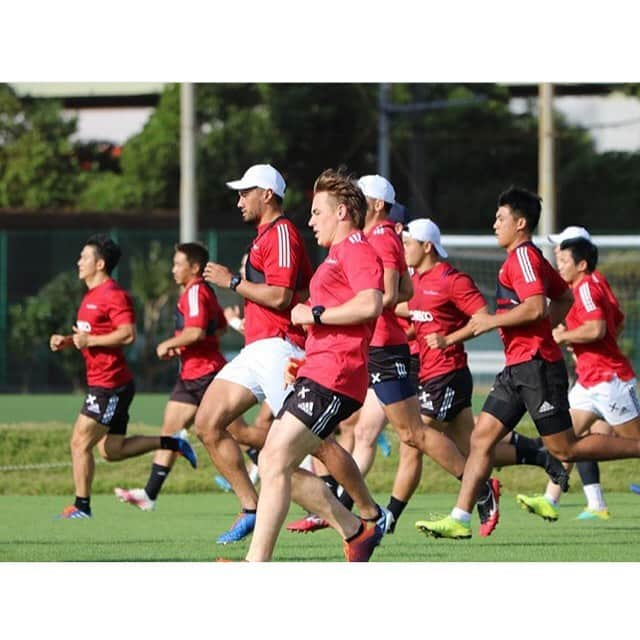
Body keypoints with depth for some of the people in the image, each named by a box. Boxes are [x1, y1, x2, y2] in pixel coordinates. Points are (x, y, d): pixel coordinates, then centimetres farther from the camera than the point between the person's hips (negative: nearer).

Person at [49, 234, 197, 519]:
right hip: (99, 382, 11)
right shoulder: (91, 295, 18)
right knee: (112, 450, 13)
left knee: (80, 442, -9)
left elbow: (127, 334, -23)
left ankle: (81, 506, -4)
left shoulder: (113, 295, -14)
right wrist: (67, 341, 10)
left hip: (109, 385, -10)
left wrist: (89, 340, -19)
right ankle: (173, 444, 19)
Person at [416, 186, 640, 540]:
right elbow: (565, 298, 30)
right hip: (518, 367, 10)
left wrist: (493, 321, -16)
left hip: (536, 366, -10)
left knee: (565, 448, -6)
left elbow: (536, 307, -25)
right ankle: (460, 519, 0)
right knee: (482, 437, 3)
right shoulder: (531, 258, 18)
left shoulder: (523, 256, -12)